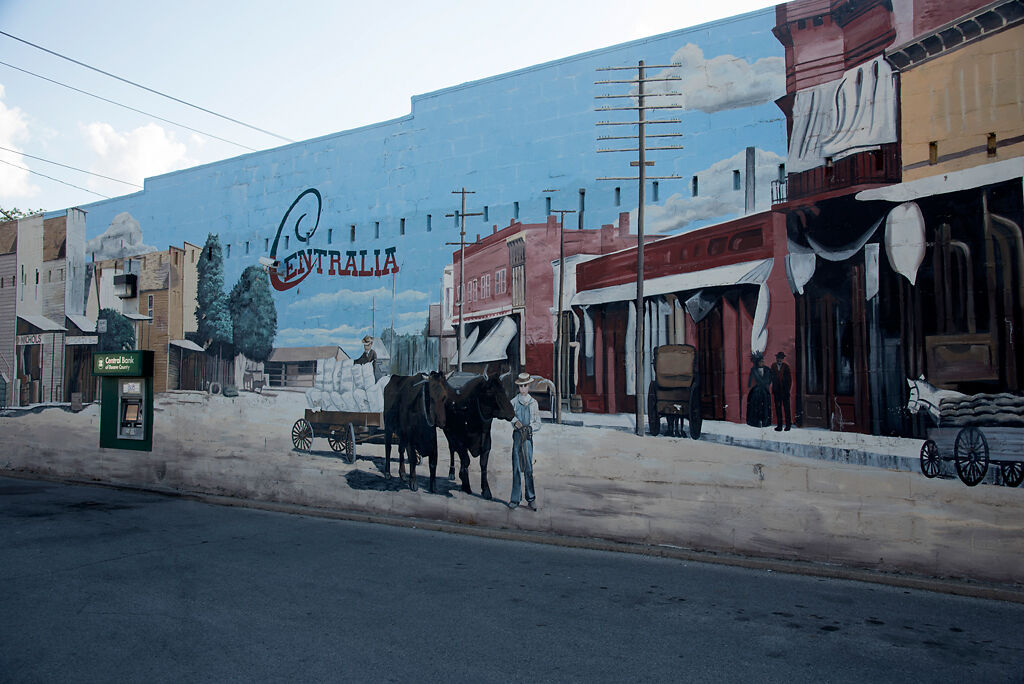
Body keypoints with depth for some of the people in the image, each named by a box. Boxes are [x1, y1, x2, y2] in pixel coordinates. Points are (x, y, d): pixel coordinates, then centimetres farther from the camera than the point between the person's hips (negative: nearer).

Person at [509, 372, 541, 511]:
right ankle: (515, 499, 6)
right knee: (516, 467, 1)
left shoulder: (533, 402, 9)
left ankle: (531, 499, 6)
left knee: (528, 468, -1)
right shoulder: (514, 401, 8)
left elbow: (538, 423, 9)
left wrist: (530, 427, -9)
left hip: (528, 436, 0)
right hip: (517, 434, 0)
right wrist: (515, 421, -25)